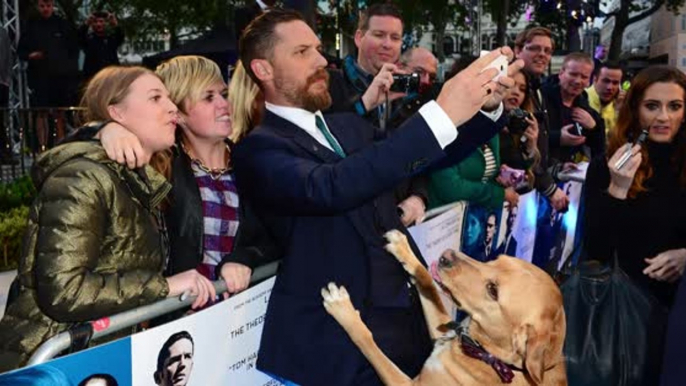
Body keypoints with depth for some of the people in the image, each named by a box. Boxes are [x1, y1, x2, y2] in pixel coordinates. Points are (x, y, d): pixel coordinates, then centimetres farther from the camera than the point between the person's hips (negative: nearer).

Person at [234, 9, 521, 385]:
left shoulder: (349, 126, 12)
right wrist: (442, 114, -30)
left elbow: (433, 158, 16)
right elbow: (328, 188, -29)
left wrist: (485, 106, -3)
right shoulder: (259, 149, -10)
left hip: (411, 316, 7)